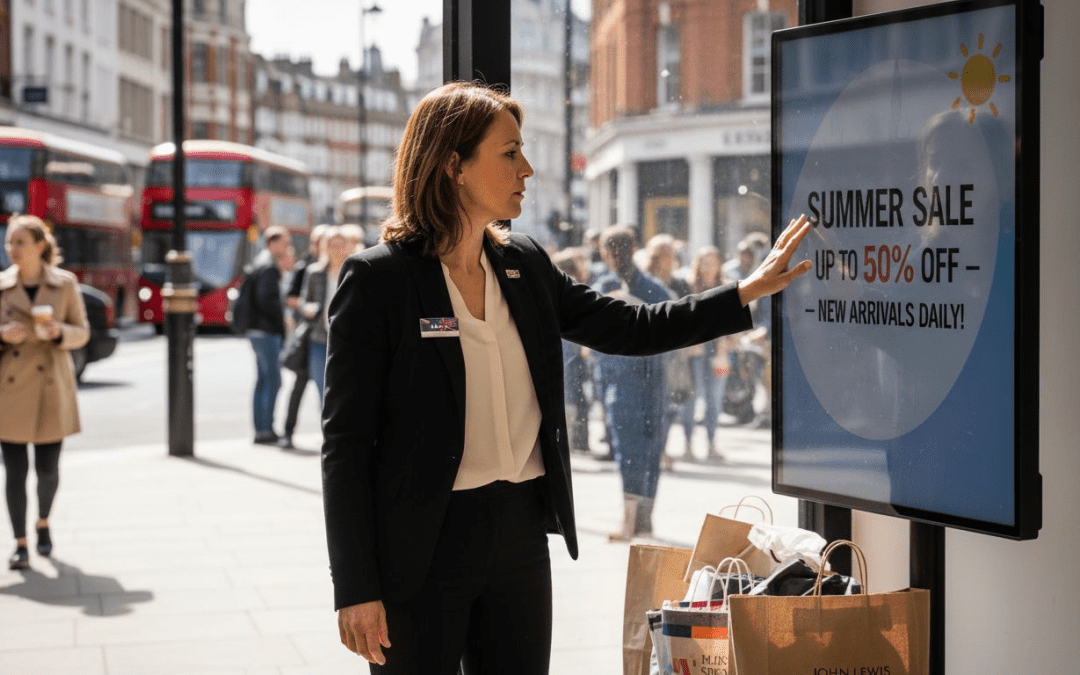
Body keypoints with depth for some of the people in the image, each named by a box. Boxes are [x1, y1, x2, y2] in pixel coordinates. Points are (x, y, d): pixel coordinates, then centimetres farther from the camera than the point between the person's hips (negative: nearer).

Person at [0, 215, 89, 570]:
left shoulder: (65, 284, 0)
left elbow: (82, 332, 4)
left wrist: (58, 332, -16)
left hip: (51, 388, 0)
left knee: (48, 468, 5)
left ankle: (43, 522, 33)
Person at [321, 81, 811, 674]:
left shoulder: (523, 264, 8)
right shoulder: (377, 278, -11)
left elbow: (629, 329, 19)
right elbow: (346, 441, -11)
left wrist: (747, 292, 12)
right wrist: (356, 590, -15)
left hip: (520, 534, 6)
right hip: (421, 546, -6)